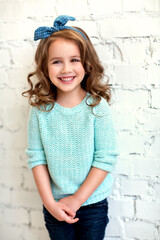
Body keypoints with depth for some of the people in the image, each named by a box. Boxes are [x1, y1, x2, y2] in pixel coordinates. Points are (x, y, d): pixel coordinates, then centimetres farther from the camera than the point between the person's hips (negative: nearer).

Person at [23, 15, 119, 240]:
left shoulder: (97, 106, -14)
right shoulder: (40, 110, -9)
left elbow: (106, 159, -14)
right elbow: (37, 158, -6)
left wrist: (77, 199, -13)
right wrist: (49, 202, -11)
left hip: (93, 203, -1)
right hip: (55, 206, 2)